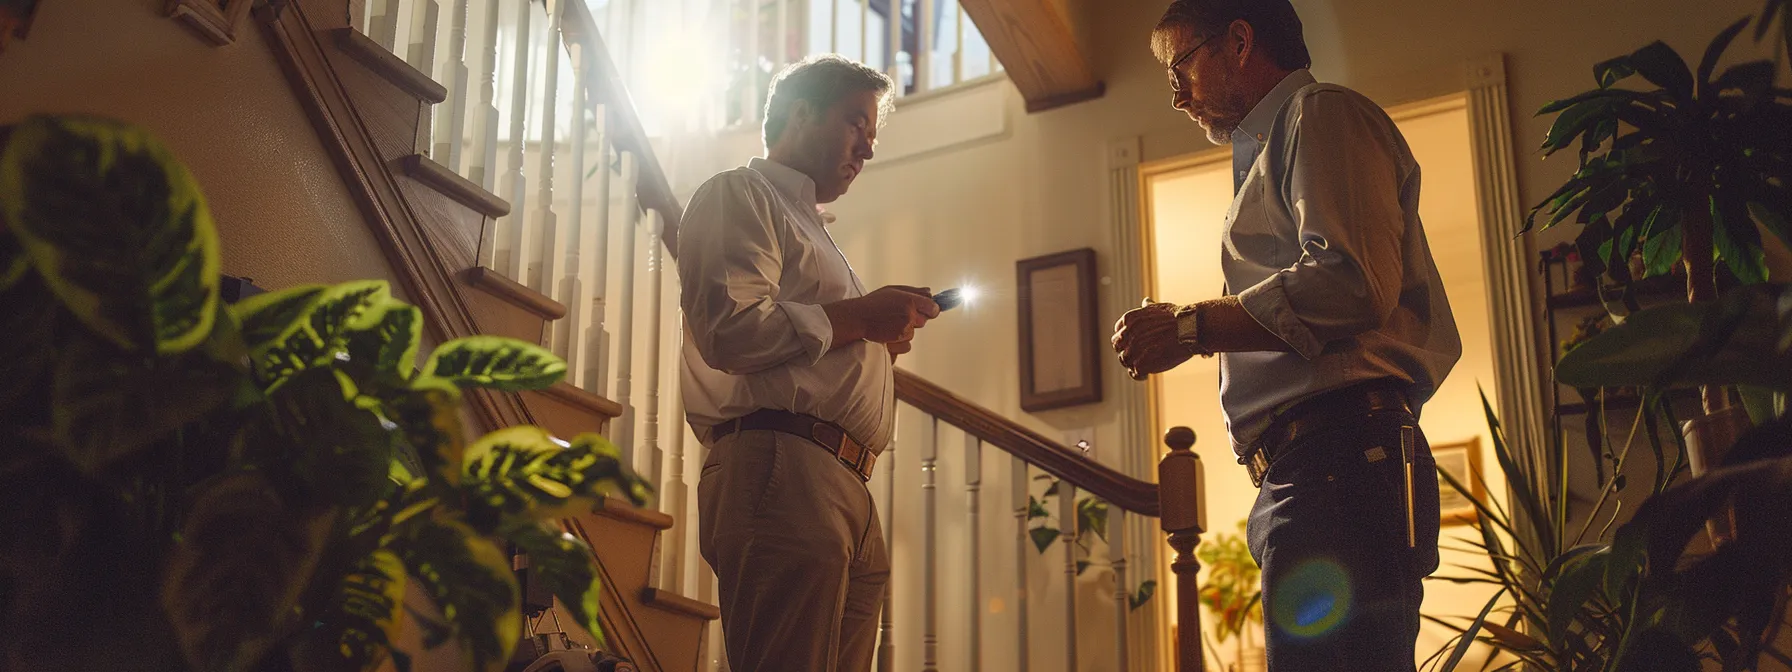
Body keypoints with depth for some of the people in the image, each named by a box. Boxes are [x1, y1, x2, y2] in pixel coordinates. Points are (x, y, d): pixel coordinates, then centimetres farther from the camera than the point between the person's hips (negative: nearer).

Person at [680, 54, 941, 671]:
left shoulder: (807, 226, 35)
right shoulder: (740, 195, 6)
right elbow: (730, 330, -12)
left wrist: (883, 338, 16)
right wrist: (858, 316, -3)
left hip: (846, 492, 9)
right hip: (779, 467, -9)